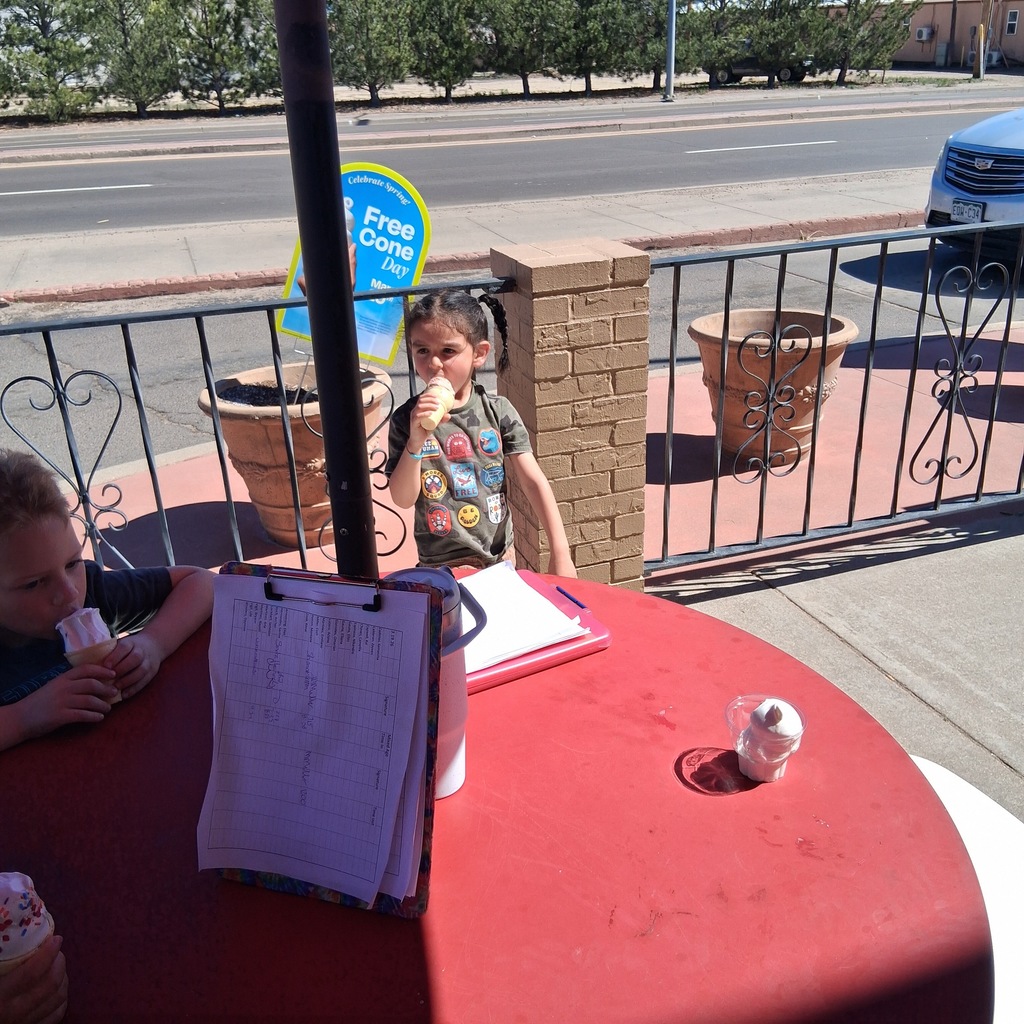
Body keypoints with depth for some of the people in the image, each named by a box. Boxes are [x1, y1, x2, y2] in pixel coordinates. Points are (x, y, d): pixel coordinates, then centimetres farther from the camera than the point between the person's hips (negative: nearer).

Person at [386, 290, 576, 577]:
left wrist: (561, 554, -15)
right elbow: (402, 499, -12)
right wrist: (415, 442, -27)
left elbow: (534, 481, -9)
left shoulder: (498, 411, -7)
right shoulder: (406, 419, -9)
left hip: (500, 558, 2)